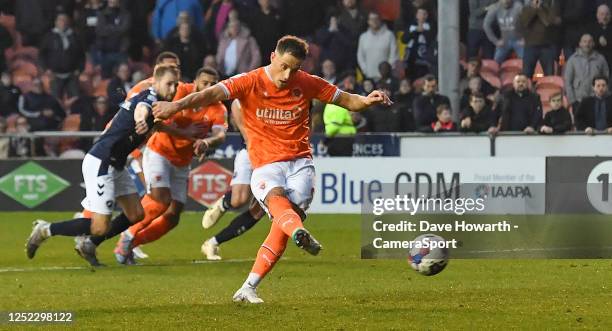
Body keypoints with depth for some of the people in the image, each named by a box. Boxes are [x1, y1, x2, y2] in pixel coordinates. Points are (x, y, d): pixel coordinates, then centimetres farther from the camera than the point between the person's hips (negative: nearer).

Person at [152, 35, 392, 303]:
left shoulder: (307, 84, 6)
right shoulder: (250, 82, -4)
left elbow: (345, 100, 12)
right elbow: (214, 93, -18)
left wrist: (365, 101, -10)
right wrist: (178, 105, -32)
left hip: (300, 163, 2)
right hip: (265, 165, -2)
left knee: (283, 223, -16)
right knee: (276, 198, -35)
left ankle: (249, 288, -12)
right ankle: (299, 232, -67)